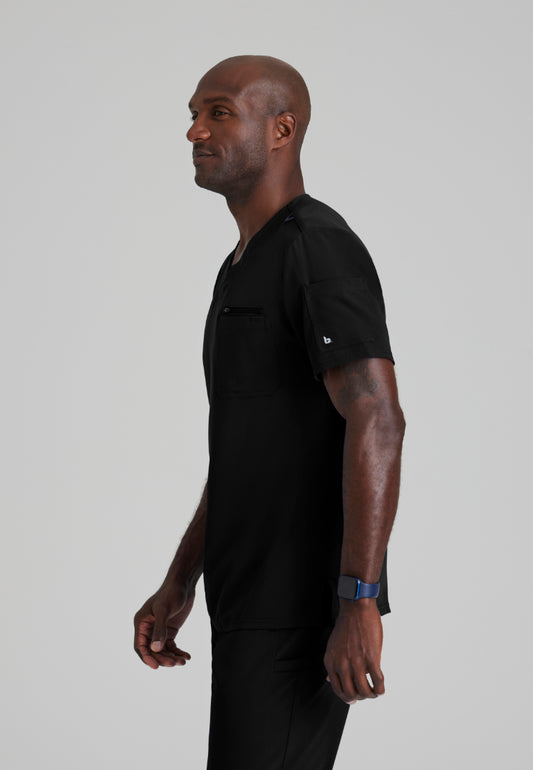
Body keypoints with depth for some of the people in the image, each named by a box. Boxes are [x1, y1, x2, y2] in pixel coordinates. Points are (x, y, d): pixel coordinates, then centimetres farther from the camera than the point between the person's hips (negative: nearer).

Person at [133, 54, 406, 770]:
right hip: (252, 604, 10)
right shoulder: (242, 269, 18)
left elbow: (378, 419, -24)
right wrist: (179, 585, 20)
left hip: (301, 615, -10)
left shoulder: (319, 247, -14)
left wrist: (359, 604, -27)